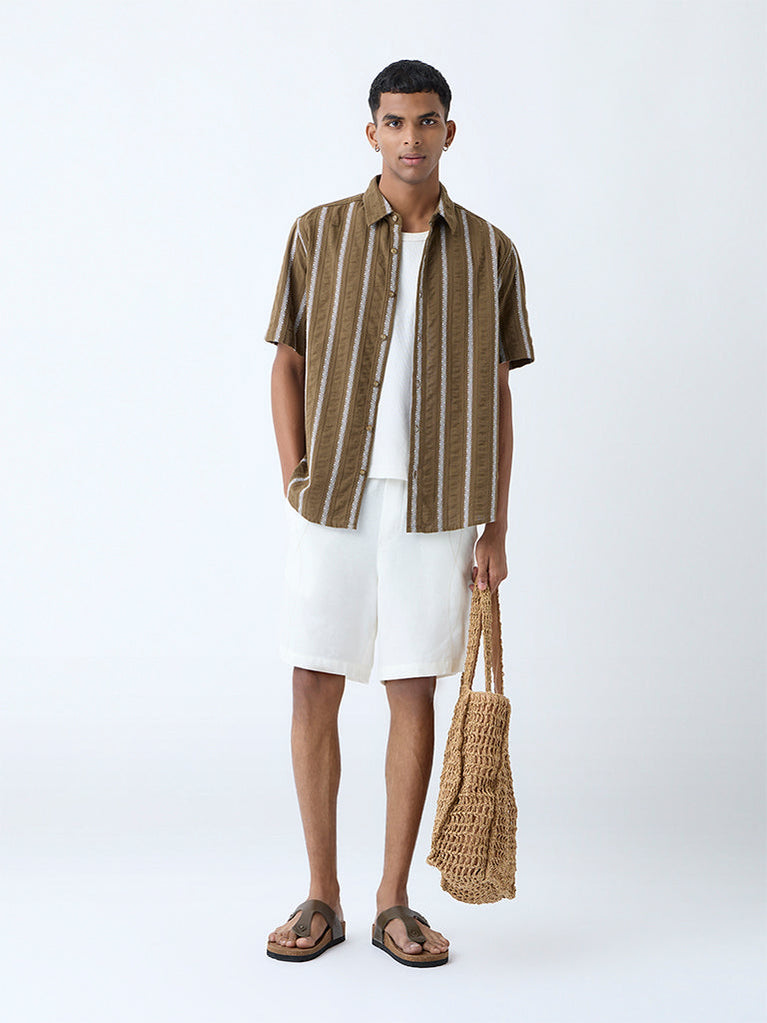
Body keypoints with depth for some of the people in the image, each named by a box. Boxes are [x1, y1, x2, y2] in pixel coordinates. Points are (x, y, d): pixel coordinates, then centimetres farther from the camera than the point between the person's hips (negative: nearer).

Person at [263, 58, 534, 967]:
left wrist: (495, 528, 2)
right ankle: (322, 899, 16)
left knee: (414, 693, 4)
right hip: (332, 500, 0)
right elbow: (287, 363, 7)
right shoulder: (319, 234, 3)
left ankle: (395, 902, 16)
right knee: (315, 689, 2)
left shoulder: (489, 253, 4)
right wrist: (294, 478, -4)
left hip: (434, 507, 0)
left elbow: (497, 394, 6)